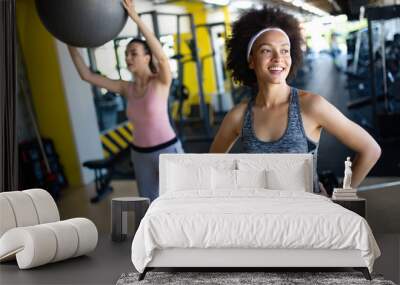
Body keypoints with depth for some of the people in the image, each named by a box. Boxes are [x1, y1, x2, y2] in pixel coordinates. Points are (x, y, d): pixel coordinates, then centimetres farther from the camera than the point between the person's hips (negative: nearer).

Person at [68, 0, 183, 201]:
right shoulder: (127, 88, 1)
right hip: (141, 155, 5)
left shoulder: (161, 82, -13)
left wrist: (136, 17, -39)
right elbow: (86, 75, 0)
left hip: (168, 151, -5)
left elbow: (162, 57, -35)